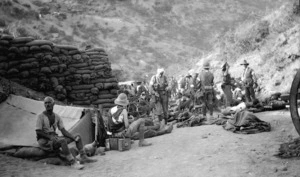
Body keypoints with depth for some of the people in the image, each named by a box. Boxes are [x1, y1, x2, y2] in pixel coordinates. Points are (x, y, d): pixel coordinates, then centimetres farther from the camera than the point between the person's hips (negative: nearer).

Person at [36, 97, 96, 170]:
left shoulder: (57, 117, 9)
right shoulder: (41, 116, -7)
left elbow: (63, 131, 4)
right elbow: (38, 132, -13)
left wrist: (74, 137, -13)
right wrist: (50, 137, -28)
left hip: (54, 139, 7)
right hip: (44, 141, -7)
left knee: (78, 136, -2)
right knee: (63, 140, -37)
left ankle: (83, 157, -13)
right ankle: (73, 163, -38)